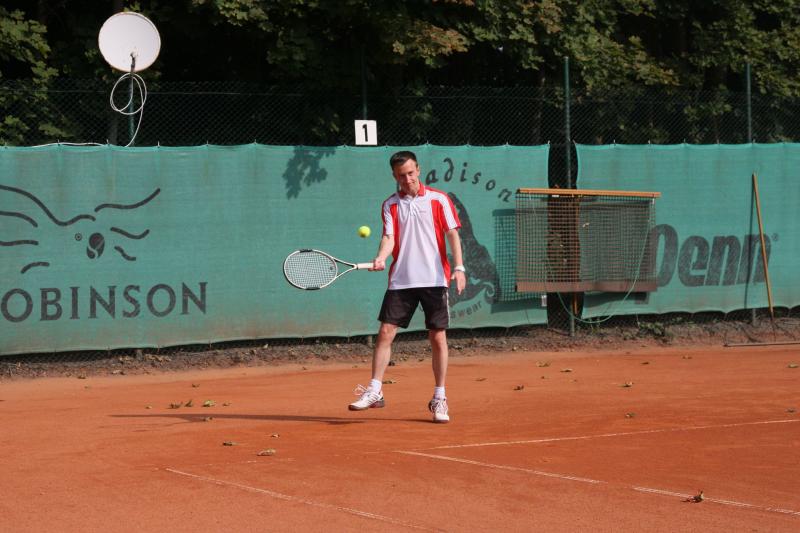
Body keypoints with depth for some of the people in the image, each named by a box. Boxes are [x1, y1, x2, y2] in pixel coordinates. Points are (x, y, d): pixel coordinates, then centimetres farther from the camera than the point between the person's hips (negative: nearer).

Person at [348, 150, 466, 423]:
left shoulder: (438, 199, 2)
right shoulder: (391, 204, 8)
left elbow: (452, 234, -1)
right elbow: (389, 237, -1)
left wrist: (459, 267, -13)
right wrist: (381, 258, -22)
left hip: (434, 280, -2)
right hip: (401, 280, 2)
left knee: (438, 338, 0)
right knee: (385, 333, -4)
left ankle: (439, 399, 8)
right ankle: (374, 391, 2)